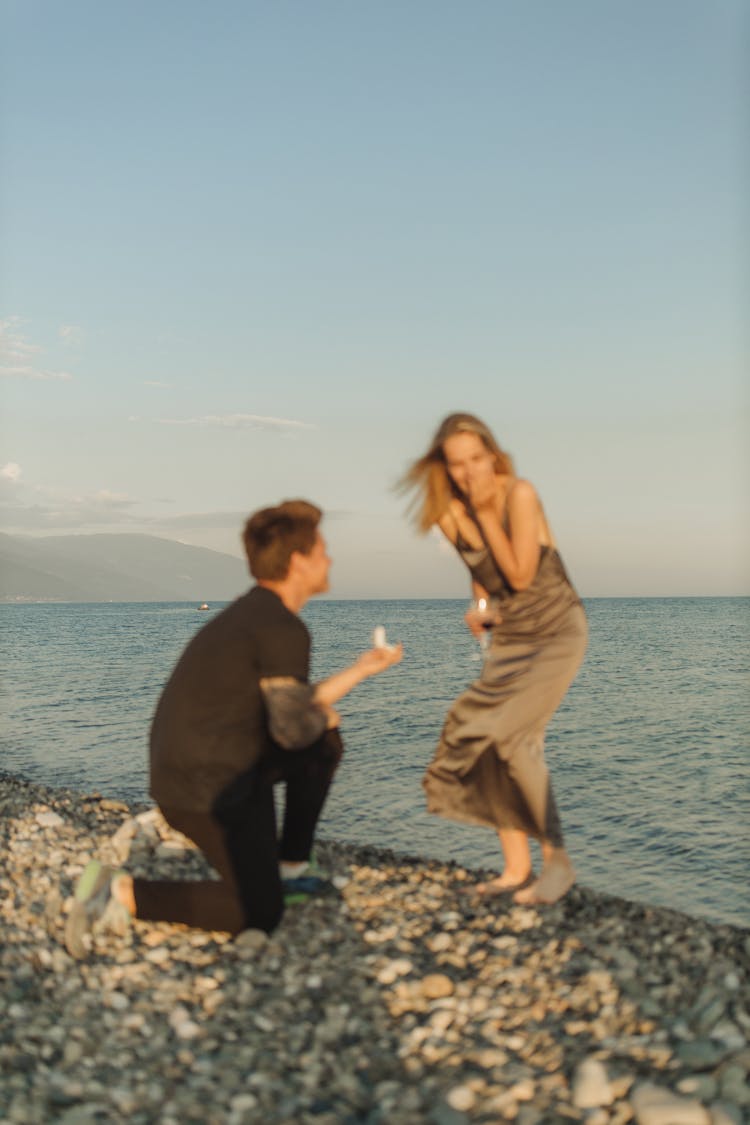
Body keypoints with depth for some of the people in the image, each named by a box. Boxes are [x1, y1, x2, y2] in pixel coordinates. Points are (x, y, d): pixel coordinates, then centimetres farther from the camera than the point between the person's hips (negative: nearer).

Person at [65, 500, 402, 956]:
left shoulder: (251, 614, 12)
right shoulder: (284, 630, -19)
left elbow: (288, 707, 19)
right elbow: (292, 727, -22)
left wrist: (362, 668, 24)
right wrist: (324, 716, 1)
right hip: (211, 791, -10)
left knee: (325, 745, 19)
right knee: (260, 915, -3)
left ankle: (290, 867, 25)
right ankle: (124, 893, -5)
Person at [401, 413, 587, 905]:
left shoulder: (520, 494, -21)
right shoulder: (450, 516, -4)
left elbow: (521, 575, -21)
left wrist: (486, 515, -21)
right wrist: (481, 610, -5)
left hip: (558, 630, -6)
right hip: (509, 636, 6)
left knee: (513, 735, -18)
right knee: (485, 737, -6)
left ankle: (558, 861, -3)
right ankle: (516, 870, 3)